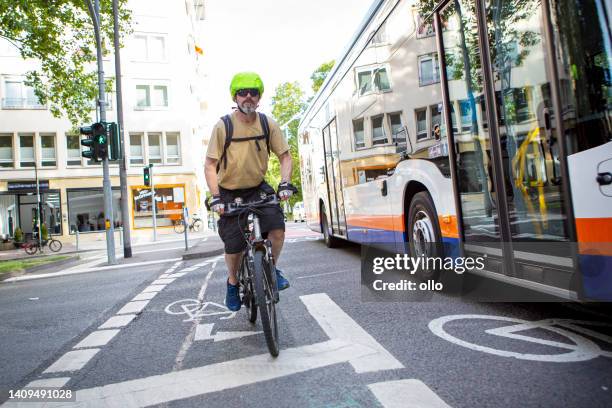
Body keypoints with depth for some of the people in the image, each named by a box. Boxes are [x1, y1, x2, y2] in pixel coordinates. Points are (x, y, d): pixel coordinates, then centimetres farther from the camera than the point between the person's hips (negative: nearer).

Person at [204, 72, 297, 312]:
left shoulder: (268, 124, -5)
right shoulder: (223, 126, -13)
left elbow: (285, 156, 0)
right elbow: (210, 165, -11)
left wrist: (285, 183, -17)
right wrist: (215, 197, -22)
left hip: (258, 188, 2)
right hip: (229, 193, -2)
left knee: (277, 227, -21)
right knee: (233, 245, -2)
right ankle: (233, 283, 29)